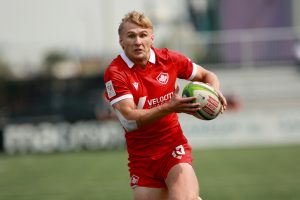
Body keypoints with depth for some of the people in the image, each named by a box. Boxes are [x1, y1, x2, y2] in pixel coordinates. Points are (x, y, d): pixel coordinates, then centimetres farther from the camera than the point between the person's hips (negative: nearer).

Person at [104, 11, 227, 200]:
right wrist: (170, 107, -33)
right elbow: (129, 120, -21)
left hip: (174, 148, 0)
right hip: (141, 158, 0)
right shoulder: (115, 73, -11)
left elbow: (207, 75, 15)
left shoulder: (169, 59, -2)